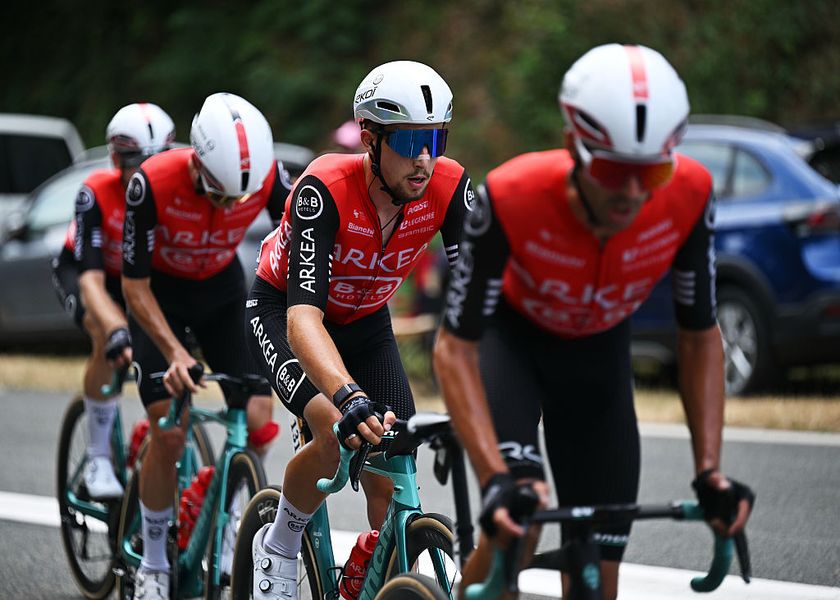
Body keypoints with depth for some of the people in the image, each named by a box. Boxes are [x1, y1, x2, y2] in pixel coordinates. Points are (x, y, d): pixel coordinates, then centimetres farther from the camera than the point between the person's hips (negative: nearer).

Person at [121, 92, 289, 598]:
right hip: (161, 293, -3)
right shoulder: (153, 184, -34)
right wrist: (174, 352, -36)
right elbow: (135, 286, -25)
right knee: (169, 435, -12)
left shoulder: (267, 176, -27)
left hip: (223, 290, 3)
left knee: (258, 425, -11)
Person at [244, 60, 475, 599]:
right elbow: (303, 317, -46)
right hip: (281, 311, -4)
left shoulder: (448, 186, -25)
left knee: (392, 488, -8)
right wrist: (350, 398, -62)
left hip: (365, 322, 4)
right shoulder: (325, 189, -37)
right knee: (337, 433, -30)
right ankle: (278, 548, -2)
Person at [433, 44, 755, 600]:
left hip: (598, 349, 3)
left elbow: (700, 336, -15)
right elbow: (455, 347, -30)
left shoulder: (689, 195, -30)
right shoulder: (511, 197, -38)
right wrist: (497, 477, -41)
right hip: (509, 332, -3)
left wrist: (710, 470, -22)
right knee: (516, 517, -30)